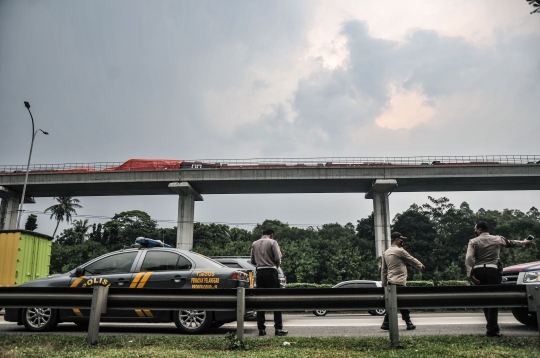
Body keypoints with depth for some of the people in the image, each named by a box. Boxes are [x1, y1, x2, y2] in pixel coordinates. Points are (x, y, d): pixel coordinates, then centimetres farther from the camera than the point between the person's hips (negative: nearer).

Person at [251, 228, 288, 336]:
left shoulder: (254, 244, 11)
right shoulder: (272, 242, -3)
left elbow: (252, 260, 11)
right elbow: (278, 258, -9)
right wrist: (276, 265, 10)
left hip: (259, 272, 4)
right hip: (271, 271, -4)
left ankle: (261, 329, 6)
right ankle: (278, 328, -3)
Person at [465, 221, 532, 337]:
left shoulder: (473, 241, 5)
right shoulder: (497, 239, 9)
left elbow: (469, 258, -8)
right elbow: (511, 243, 28)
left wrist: (470, 274, -11)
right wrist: (524, 242, 47)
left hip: (478, 272, 1)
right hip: (493, 271, -1)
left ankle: (492, 327, 14)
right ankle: (492, 330, -5)